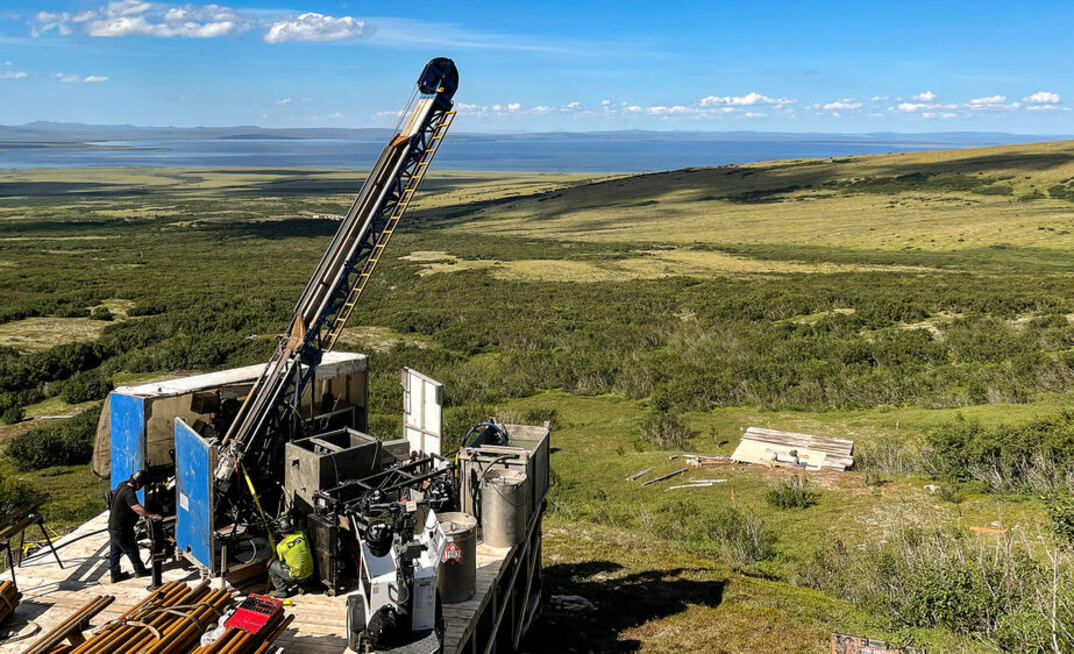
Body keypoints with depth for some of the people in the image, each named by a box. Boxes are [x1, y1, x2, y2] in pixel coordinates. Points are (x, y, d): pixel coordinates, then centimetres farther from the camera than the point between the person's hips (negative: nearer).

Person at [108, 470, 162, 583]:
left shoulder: (122, 485, 1)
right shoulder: (129, 493, -29)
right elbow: (136, 508, -46)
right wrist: (151, 515, -52)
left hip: (113, 526, 9)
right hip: (121, 529, -9)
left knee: (116, 551, 19)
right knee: (131, 550, 10)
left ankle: (115, 575, 30)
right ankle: (140, 570, 26)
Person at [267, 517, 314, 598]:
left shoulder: (280, 546, -10)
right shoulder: (301, 535, -1)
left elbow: (281, 561, 8)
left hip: (297, 576, -6)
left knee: (271, 564, 10)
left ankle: (282, 591, 11)